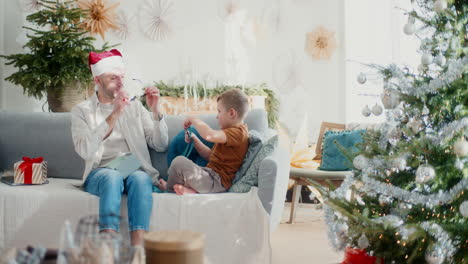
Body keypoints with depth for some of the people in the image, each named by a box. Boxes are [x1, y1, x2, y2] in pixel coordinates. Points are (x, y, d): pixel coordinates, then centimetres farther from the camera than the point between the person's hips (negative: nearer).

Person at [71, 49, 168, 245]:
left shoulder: (134, 106, 16)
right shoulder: (82, 110, 8)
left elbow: (161, 146, 10)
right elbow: (85, 150, -12)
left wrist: (155, 111, -4)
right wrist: (114, 115, -16)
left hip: (136, 170, 2)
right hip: (101, 173, -2)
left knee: (140, 178, -34)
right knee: (112, 177, -36)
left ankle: (137, 249, -43)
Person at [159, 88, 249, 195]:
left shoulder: (238, 132, -14)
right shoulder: (232, 132, 21)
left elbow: (209, 135, -31)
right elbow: (210, 156, 24)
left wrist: (194, 120, -14)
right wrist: (194, 139, 12)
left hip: (217, 183, -12)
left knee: (179, 162, -24)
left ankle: (169, 189, 5)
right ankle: (192, 189, -1)